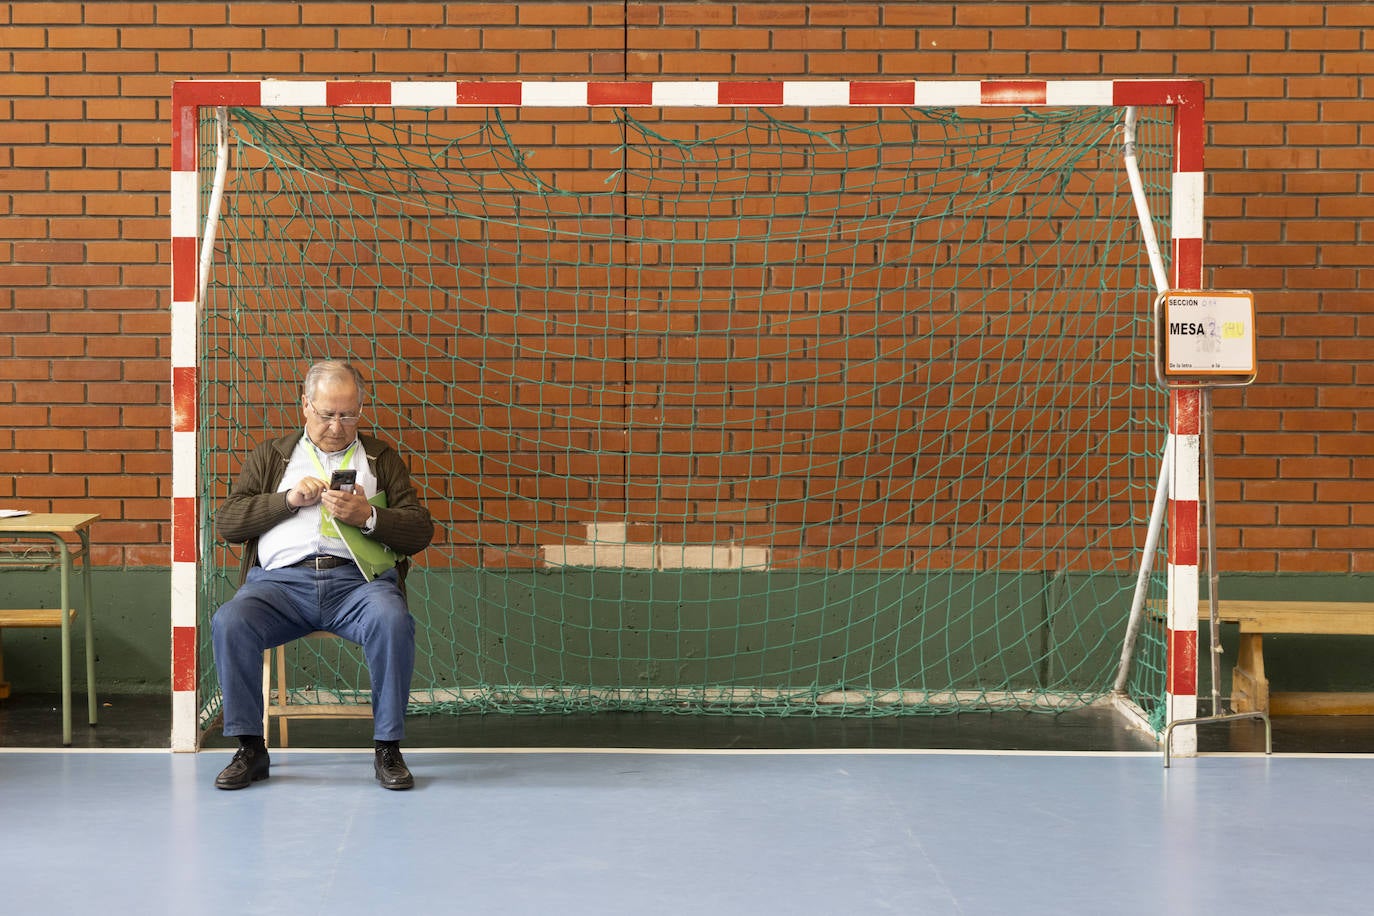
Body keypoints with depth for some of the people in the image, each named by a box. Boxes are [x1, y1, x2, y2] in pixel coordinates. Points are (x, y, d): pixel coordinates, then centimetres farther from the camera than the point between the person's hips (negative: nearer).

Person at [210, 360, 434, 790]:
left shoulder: (382, 458, 22)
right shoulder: (271, 456, 24)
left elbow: (420, 532, 12)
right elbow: (227, 523, 12)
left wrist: (368, 516, -6)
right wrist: (289, 500, 0)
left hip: (357, 578, -1)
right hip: (282, 579, 1)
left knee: (393, 621, -34)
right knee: (228, 622, -29)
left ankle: (387, 748, -21)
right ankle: (250, 748, -16)